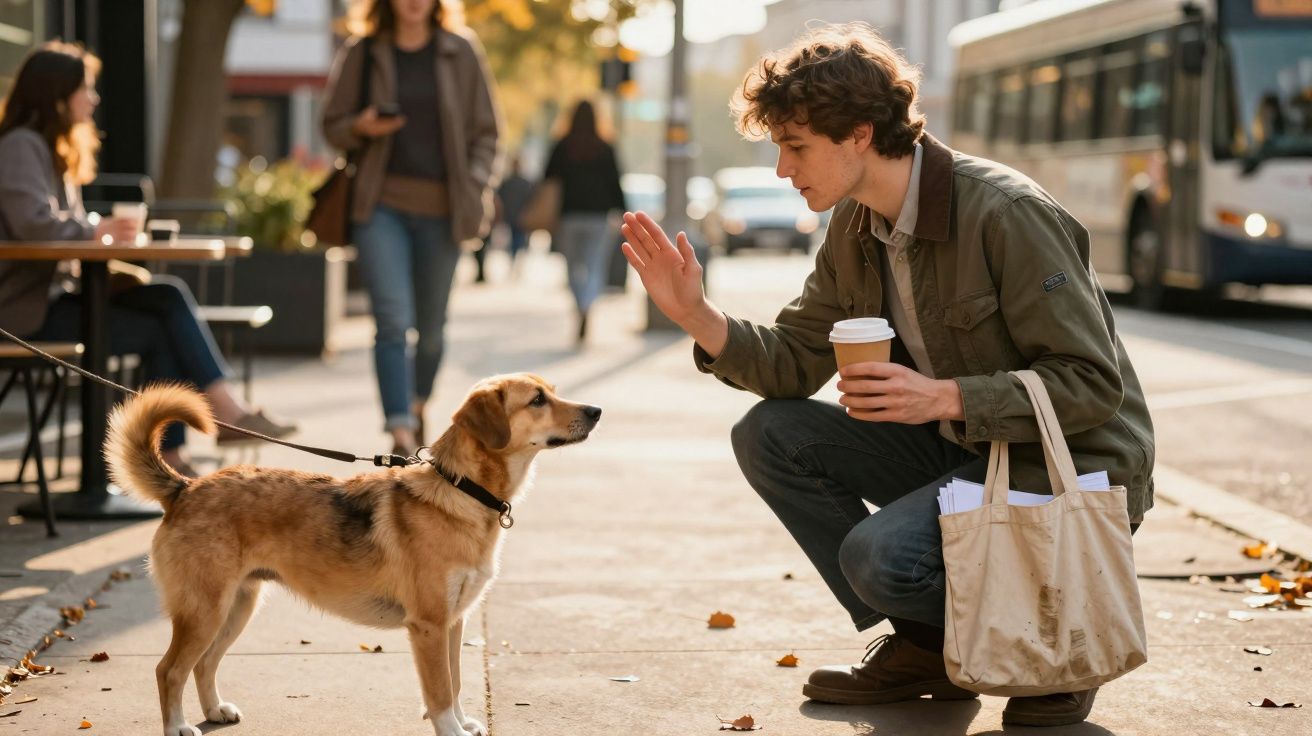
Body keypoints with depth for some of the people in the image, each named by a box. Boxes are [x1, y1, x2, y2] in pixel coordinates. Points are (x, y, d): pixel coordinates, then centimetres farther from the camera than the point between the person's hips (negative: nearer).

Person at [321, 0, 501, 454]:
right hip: (381, 202, -1)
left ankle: (418, 403, 37)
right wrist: (362, 127, -11)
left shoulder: (461, 52, 6)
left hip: (440, 208, 1)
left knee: (431, 325, 10)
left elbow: (485, 132, 9)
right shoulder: (361, 53, 5)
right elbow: (333, 125, 11)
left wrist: (475, 188, -5)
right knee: (392, 319, -14)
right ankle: (401, 431, -16)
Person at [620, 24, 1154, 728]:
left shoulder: (1006, 214, -23)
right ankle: (926, 644, 5)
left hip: (1070, 466, -8)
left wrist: (945, 398, -32)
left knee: (880, 557, -30)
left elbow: (1094, 385, -23)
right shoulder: (853, 228, 2)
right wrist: (697, 316, -11)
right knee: (769, 436, -5)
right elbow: (795, 361, 5)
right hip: (958, 449, 9)